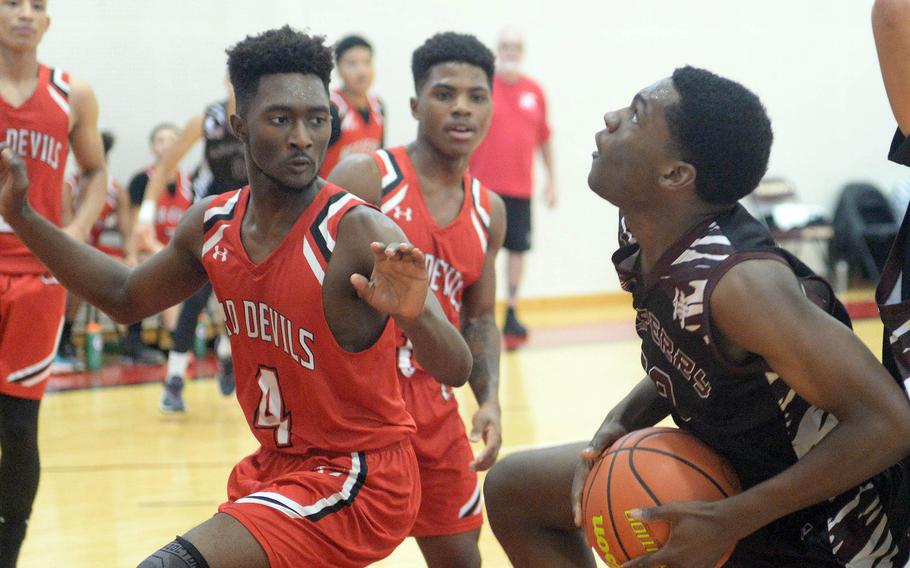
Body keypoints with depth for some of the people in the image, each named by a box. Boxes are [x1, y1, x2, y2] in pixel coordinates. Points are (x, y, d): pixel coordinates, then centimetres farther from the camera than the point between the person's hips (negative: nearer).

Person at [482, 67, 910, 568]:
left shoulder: (738, 280, -31)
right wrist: (621, 422, -7)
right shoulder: (644, 235, -6)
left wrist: (729, 522, -29)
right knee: (511, 491, 14)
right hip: (728, 470, 9)